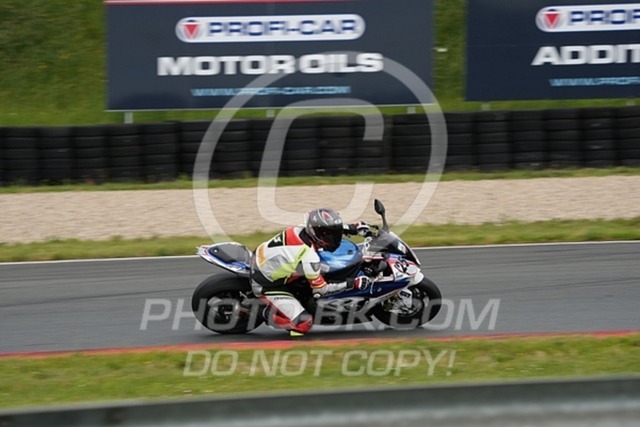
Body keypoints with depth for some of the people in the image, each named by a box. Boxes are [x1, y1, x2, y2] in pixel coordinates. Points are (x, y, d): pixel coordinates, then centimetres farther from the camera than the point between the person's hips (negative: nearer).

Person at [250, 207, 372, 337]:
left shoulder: (300, 230, -10)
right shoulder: (309, 257, -31)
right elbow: (319, 290, -19)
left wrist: (353, 228, 6)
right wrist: (352, 284, -19)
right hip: (266, 286, -9)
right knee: (303, 322, -17)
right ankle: (268, 314, 5)